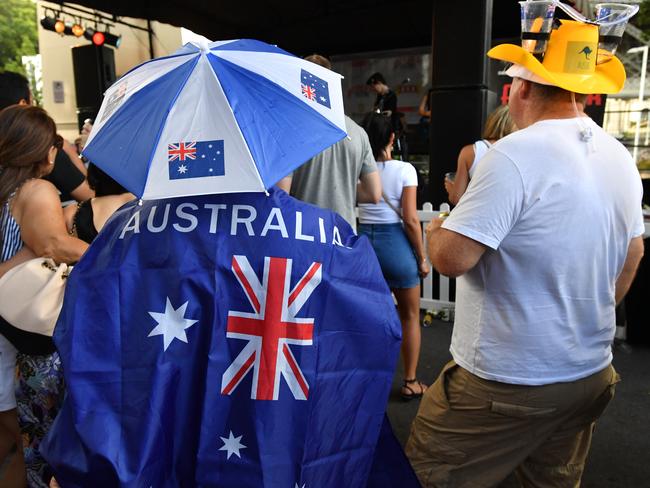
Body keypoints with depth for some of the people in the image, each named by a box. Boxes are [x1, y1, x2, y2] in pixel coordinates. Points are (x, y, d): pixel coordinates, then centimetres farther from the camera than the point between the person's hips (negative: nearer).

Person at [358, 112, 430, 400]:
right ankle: (410, 382, 23)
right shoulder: (404, 170, -10)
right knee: (410, 316, 15)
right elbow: (410, 219, -12)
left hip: (363, 239, 3)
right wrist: (422, 258, -2)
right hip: (394, 242, -3)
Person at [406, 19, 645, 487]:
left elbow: (452, 257, -25)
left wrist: (436, 230, -2)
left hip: (508, 381, -8)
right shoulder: (622, 159, 5)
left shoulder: (516, 154, -22)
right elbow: (632, 256, 16)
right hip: (591, 373, 9)